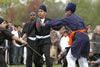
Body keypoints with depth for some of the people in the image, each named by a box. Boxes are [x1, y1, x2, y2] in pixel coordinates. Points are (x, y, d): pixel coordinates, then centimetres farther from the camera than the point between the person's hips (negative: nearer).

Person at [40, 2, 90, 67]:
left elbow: (58, 22, 5)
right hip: (85, 37, 8)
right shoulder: (79, 18, 21)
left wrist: (46, 24, 13)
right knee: (82, 58, 12)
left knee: (70, 57, -1)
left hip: (79, 38, -8)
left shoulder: (68, 18, 1)